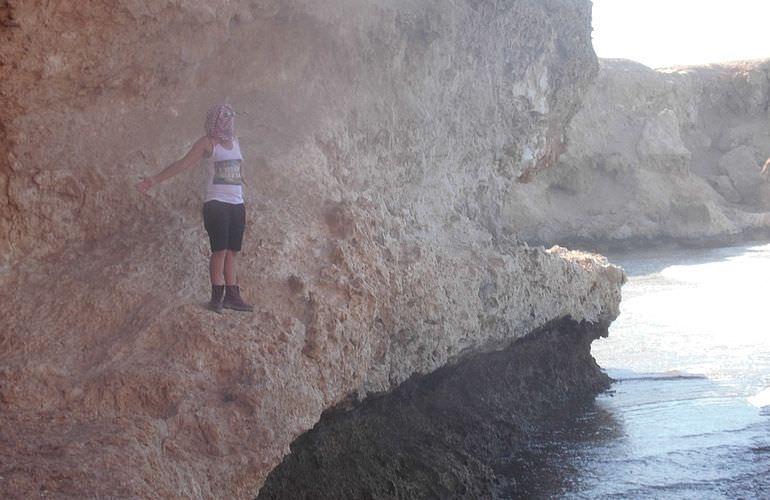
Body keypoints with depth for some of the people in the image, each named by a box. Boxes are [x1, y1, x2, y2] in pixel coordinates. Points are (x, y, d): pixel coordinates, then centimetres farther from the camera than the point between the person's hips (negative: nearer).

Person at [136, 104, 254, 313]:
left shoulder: (234, 141, 16)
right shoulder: (207, 142, -1)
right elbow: (184, 163, -3)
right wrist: (155, 179, -7)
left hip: (237, 204, 6)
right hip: (216, 203, -6)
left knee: (232, 251, 5)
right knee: (220, 250, -9)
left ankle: (232, 295, 6)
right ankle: (217, 296, -5)